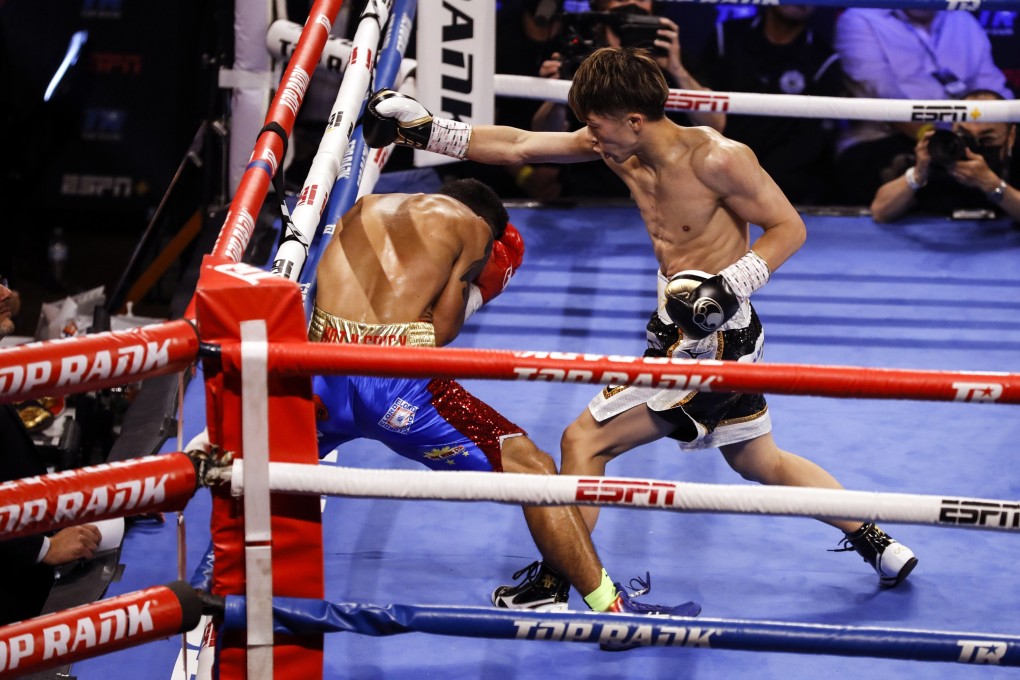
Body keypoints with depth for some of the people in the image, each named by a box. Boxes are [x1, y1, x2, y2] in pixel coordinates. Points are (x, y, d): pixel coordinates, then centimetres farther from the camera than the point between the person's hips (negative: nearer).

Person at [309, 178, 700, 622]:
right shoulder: (474, 226, 12)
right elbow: (440, 331, 3)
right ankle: (613, 610, 5)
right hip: (394, 381, -4)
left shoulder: (364, 208, 26)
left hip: (320, 374, 4)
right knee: (532, 469, 6)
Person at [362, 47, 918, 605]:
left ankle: (556, 582, 2)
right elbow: (516, 146, 3)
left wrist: (728, 286, -26)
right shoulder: (615, 147, -1)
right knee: (760, 462, 22)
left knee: (584, 441, -7)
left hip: (711, 339, -9)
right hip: (685, 332, 9)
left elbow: (788, 228, -14)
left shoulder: (716, 159, -21)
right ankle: (877, 543, 33)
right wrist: (424, 130, -2)